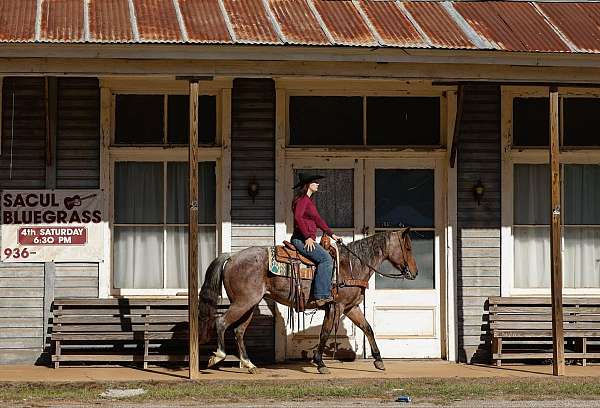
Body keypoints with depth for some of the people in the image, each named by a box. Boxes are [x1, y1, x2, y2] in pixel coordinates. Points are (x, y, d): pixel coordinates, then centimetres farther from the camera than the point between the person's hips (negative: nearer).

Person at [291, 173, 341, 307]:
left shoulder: (309, 200, 22)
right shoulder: (302, 200, -9)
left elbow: (318, 220, 28)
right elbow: (298, 217, -23)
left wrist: (332, 234, 23)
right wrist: (307, 237, -25)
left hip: (309, 239, 11)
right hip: (301, 239, -11)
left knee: (328, 258, 9)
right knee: (326, 258, -22)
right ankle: (322, 296, -28)